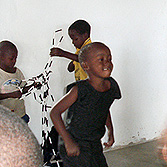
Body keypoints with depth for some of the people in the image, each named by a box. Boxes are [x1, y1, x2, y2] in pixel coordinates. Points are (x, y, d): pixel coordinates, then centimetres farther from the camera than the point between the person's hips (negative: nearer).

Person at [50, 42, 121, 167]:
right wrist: (68, 142, -22)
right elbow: (55, 113, -21)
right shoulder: (81, 90, -23)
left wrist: (110, 131, 16)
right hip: (76, 147, -6)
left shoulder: (111, 86, -4)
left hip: (96, 145, 6)